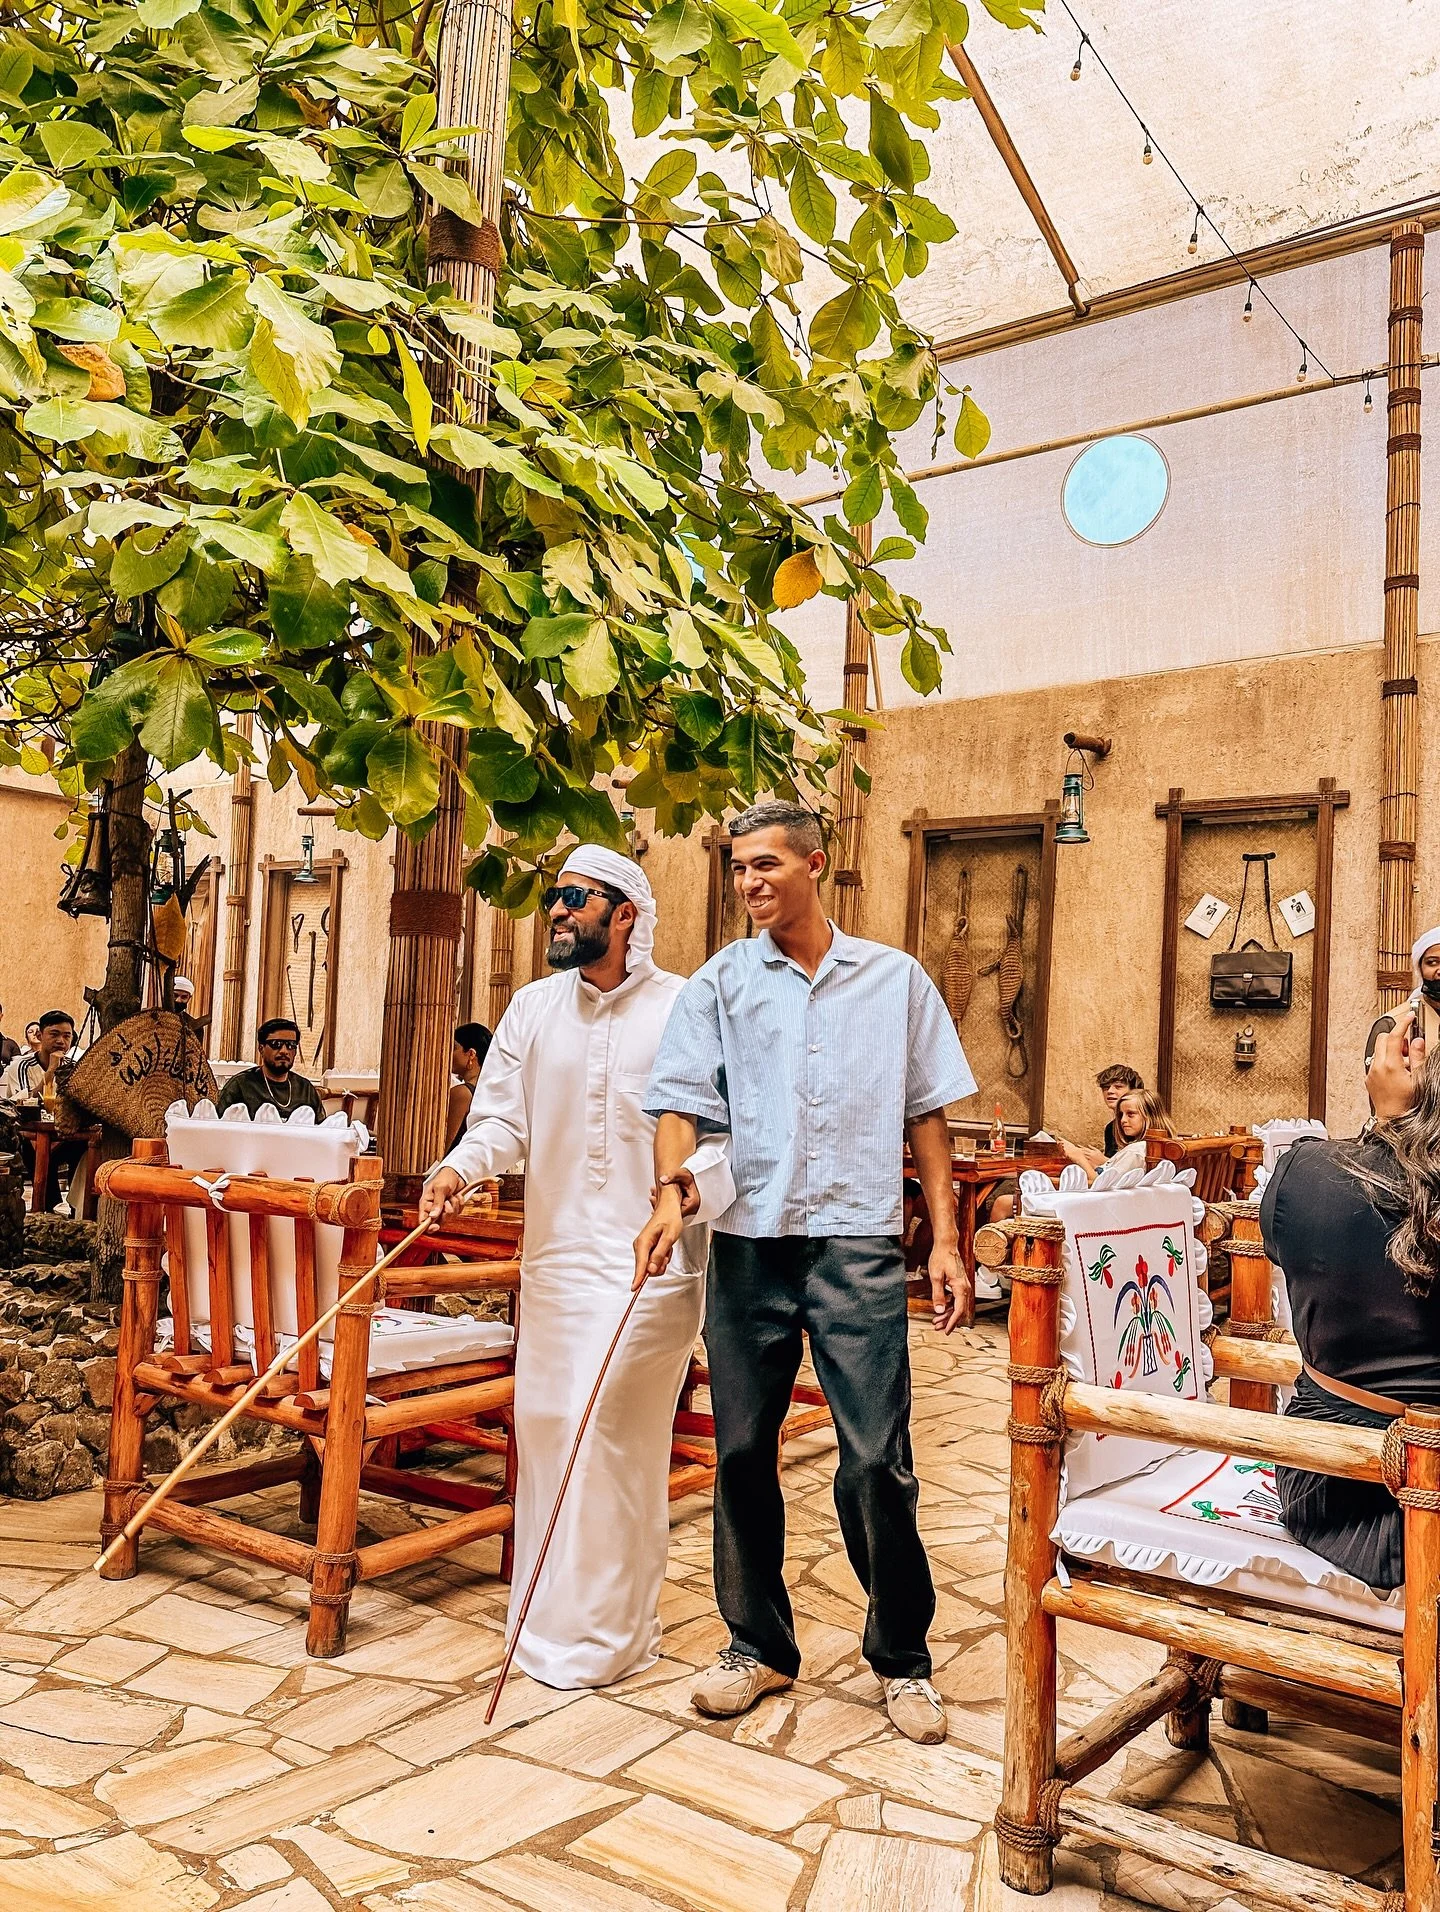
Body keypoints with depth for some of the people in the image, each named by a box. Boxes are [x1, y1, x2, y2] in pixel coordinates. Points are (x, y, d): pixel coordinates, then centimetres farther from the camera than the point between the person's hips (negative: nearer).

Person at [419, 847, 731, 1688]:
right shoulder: (532, 1008, 8)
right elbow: (502, 1120, 5)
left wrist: (695, 1186, -25)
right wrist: (461, 1167, -14)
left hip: (653, 1263, -5)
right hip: (555, 1258, 5)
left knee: (608, 1434, -6)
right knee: (543, 1426, 11)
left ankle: (599, 1634, 10)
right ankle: (549, 1615, 29)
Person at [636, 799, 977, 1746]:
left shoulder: (896, 979, 8)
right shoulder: (720, 982, 7)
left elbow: (926, 1114, 9)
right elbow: (682, 1098, 2)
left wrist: (947, 1240, 4)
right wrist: (671, 1191, -16)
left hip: (858, 1248, -1)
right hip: (749, 1244, 2)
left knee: (877, 1462, -1)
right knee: (742, 1451, 9)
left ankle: (903, 1658, 19)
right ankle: (759, 1644, 27)